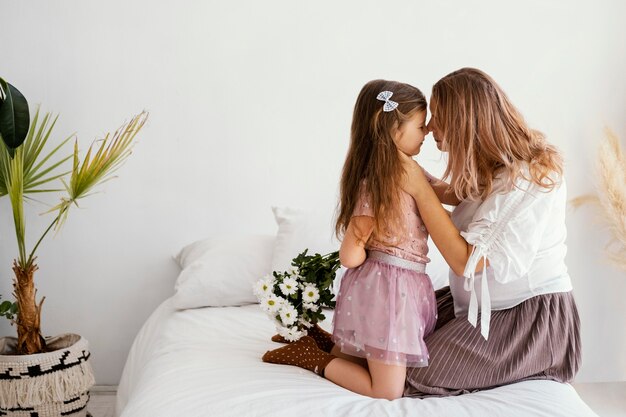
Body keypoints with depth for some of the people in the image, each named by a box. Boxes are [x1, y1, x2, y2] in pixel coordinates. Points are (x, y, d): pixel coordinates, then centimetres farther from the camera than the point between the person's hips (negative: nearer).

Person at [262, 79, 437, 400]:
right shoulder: (374, 185, -20)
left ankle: (323, 342, 28)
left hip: (407, 286, 9)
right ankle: (313, 357, 10)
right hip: (383, 286, -9)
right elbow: (350, 256, -19)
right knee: (387, 391, -2)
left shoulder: (407, 171, 7)